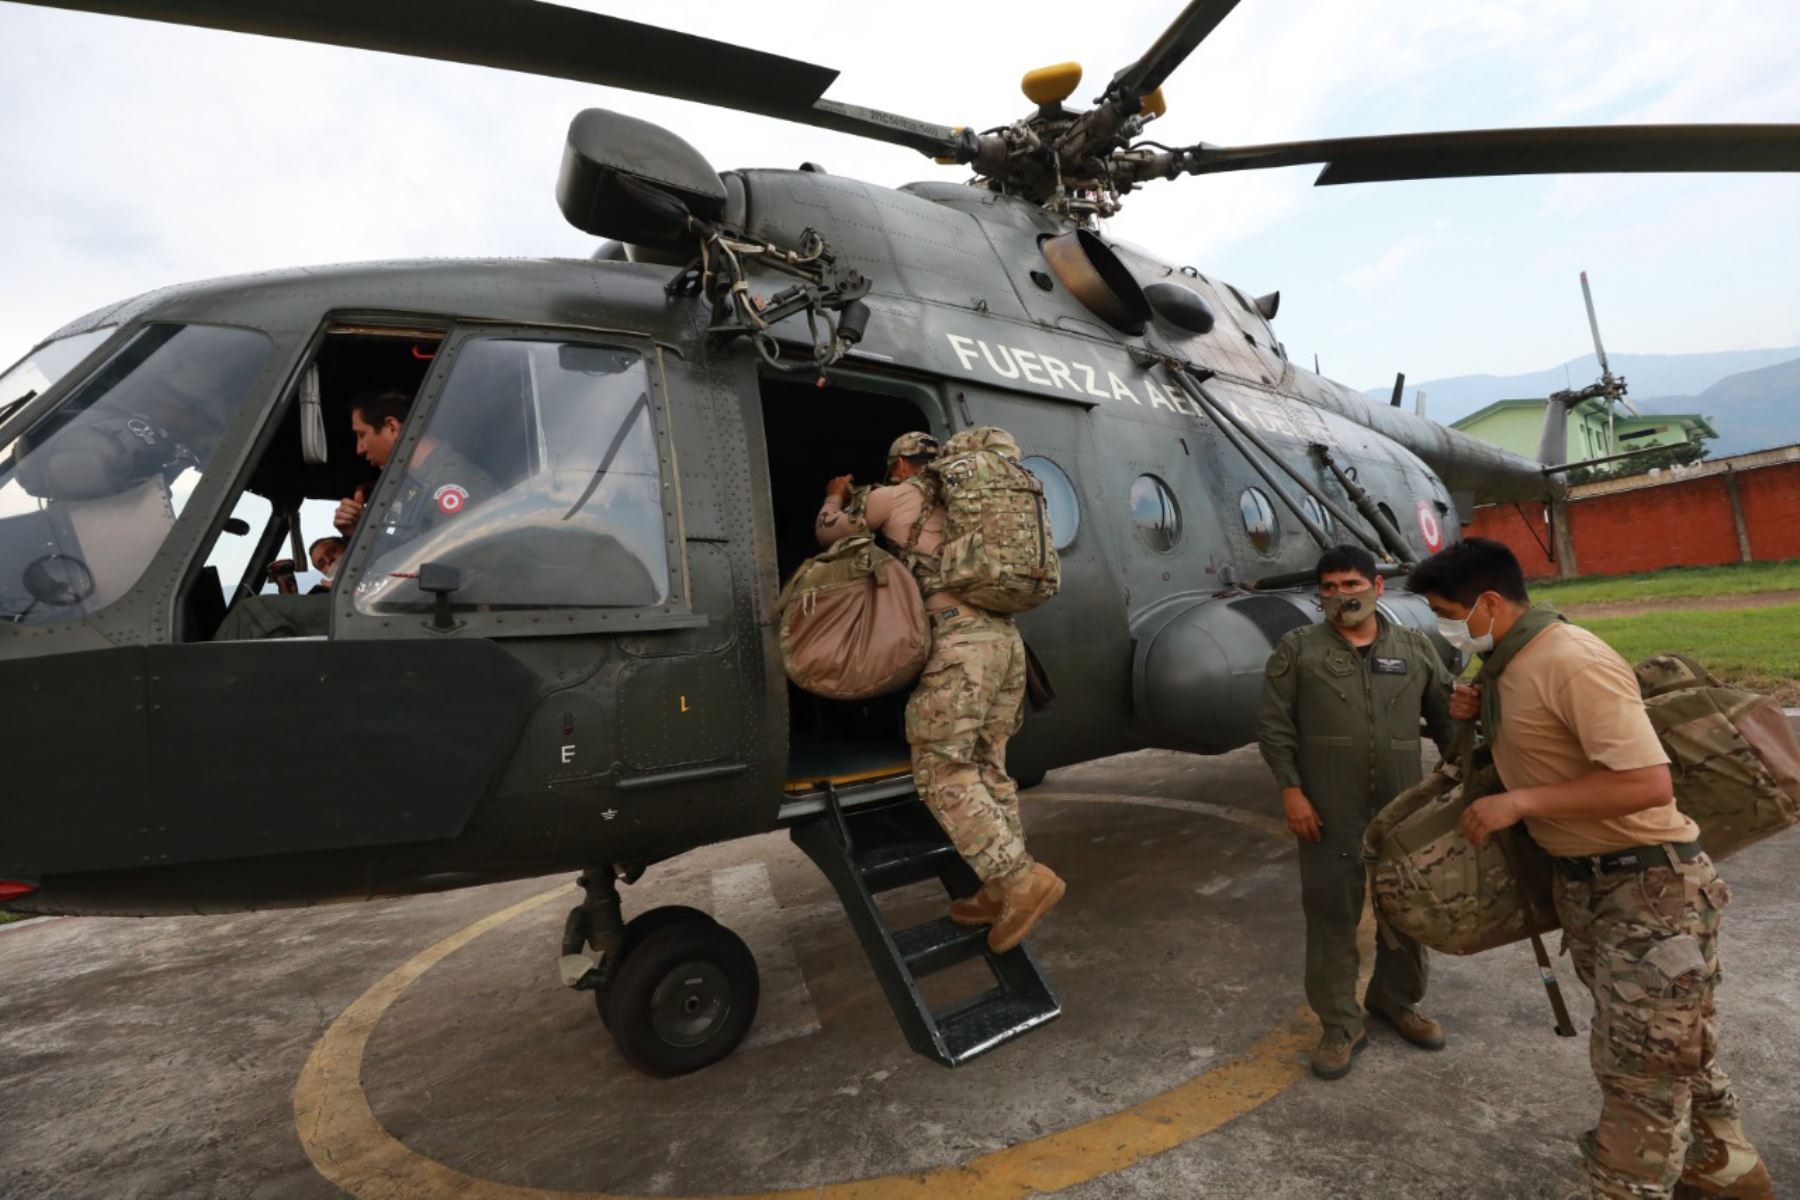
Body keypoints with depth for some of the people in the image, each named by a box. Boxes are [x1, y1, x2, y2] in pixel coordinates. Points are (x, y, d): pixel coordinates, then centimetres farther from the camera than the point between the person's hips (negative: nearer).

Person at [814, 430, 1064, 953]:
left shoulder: (895, 496, 8)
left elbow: (830, 534, 20)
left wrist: (835, 497, 42)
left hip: (961, 640, -8)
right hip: (1004, 636, 8)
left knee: (941, 772, -5)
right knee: (987, 767, 12)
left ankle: (1023, 880, -12)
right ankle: (1002, 892, 14)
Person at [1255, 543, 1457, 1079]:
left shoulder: (1416, 648, 6)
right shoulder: (1297, 649, -2)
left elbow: (1447, 719, 12)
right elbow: (1272, 724, -4)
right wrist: (1291, 790, -10)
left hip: (1403, 811, 3)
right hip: (1329, 814, -3)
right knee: (1331, 916, 4)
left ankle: (1396, 1000, 42)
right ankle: (1339, 1025, 20)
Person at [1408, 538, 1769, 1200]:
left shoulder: (1572, 661, -26)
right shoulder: (1507, 663, 3)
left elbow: (1648, 782, -29)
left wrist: (1518, 804, -25)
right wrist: (1483, 712, 1)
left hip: (1651, 886, -9)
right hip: (1583, 880, 9)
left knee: (1640, 1067, 4)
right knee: (1676, 1048, 26)